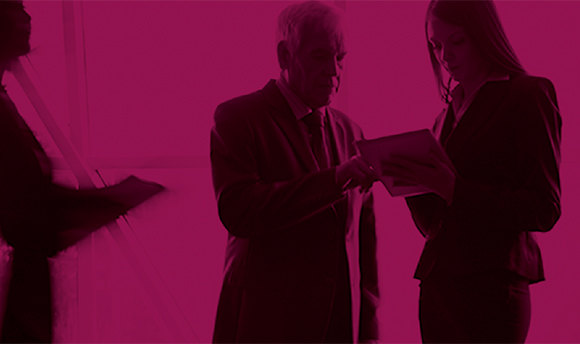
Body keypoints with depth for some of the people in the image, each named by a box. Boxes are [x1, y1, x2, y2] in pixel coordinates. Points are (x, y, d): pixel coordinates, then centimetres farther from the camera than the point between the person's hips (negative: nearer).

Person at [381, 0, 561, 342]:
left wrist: (453, 189, -18)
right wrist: (412, 180, -3)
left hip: (491, 288, -6)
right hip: (437, 286, 6)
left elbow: (544, 210, -8)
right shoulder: (449, 114, 18)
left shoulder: (529, 94, -1)